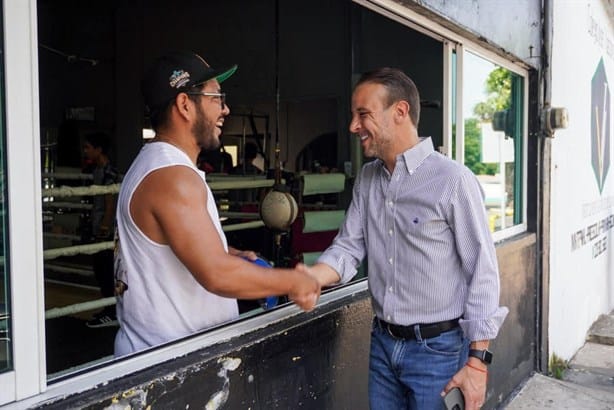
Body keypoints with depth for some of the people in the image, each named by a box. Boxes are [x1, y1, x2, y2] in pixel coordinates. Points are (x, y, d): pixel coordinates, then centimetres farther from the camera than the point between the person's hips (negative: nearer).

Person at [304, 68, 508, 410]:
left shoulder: (453, 180, -16)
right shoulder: (367, 178, 5)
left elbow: (482, 271, -14)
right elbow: (349, 247, 4)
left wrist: (477, 361, -15)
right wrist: (308, 277, -17)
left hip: (438, 347, -6)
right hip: (383, 342, 6)